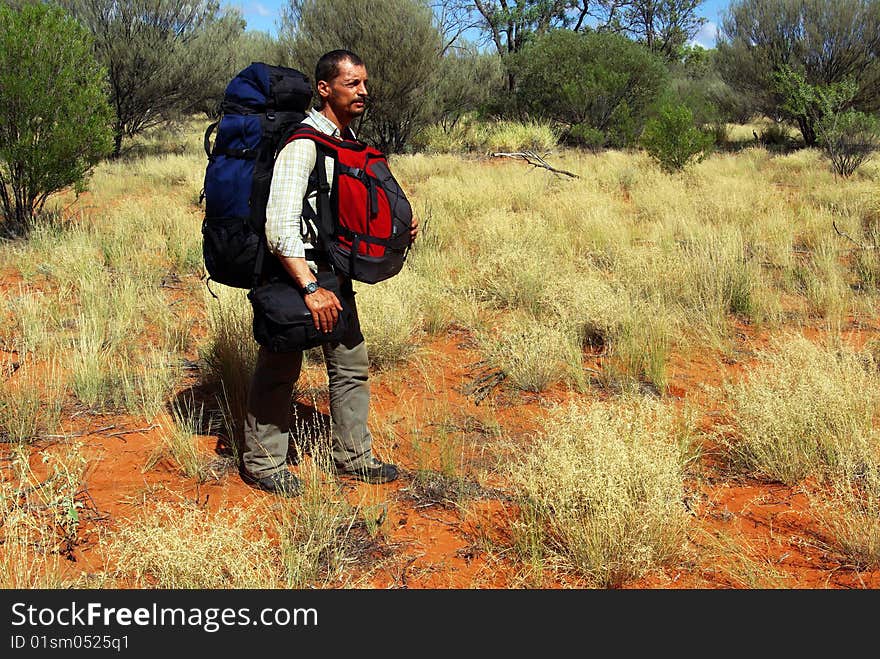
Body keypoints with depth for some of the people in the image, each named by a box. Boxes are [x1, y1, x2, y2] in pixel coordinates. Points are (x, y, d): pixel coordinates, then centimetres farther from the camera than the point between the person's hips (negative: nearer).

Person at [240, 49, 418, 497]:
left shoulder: (351, 140, 10)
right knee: (280, 368, 2)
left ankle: (352, 456, 27)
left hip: (334, 271, 9)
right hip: (295, 272, -9)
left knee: (351, 362, 13)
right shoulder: (302, 143, -18)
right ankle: (262, 463, 17)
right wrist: (310, 287, -30)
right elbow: (279, 223, -26)